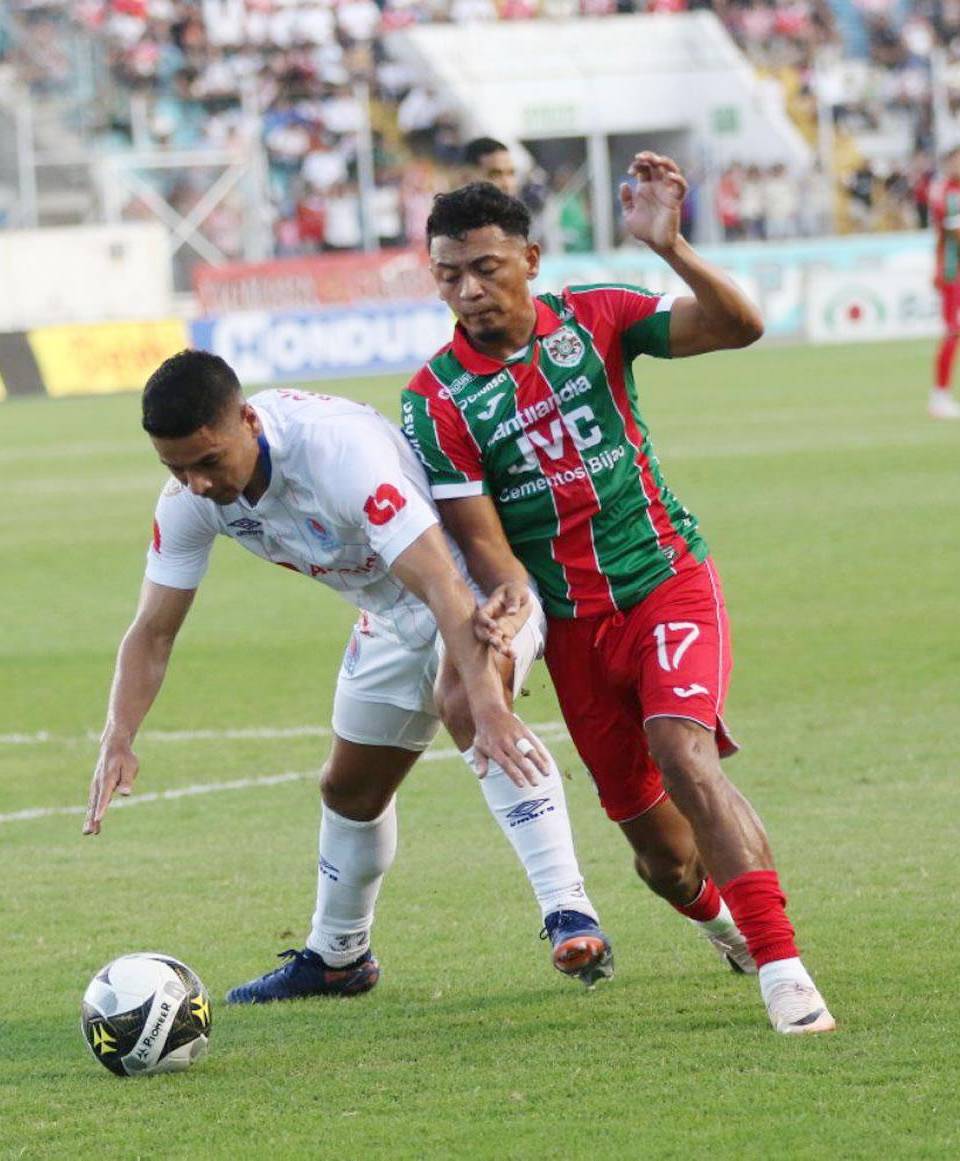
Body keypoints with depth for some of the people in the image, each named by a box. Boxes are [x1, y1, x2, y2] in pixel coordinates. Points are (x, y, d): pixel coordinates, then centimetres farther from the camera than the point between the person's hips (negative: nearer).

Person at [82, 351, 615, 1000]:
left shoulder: (339, 448, -39)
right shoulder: (188, 500, -17)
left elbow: (444, 587, -45)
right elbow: (153, 631, -10)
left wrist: (489, 706, -56)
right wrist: (119, 740, -27)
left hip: (480, 588, -8)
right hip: (394, 618, 8)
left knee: (470, 712, -37)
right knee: (350, 789, 18)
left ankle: (570, 915, -38)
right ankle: (336, 959, 43)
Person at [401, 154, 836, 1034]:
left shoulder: (593, 320, -6)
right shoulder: (436, 401, -8)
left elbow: (739, 327, -15)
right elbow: (481, 541, -9)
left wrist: (670, 248, -31)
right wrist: (504, 600, -32)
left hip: (669, 577, -1)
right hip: (572, 622, 1)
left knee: (682, 753, -28)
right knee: (660, 849, 4)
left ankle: (784, 971, -30)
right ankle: (722, 913, 40)